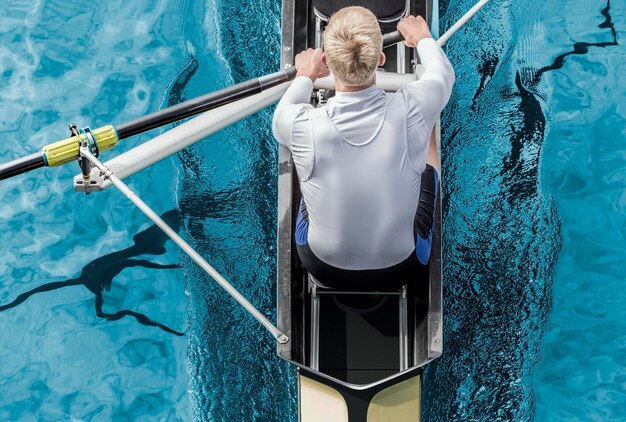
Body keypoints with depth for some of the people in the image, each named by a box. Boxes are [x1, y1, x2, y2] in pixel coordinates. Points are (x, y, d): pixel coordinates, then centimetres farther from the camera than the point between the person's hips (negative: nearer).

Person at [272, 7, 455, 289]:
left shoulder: (304, 125, -28)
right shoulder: (412, 109, -26)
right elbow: (443, 72, 1)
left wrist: (305, 76, 21)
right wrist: (423, 38, 22)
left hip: (324, 270, 0)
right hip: (400, 269, 0)